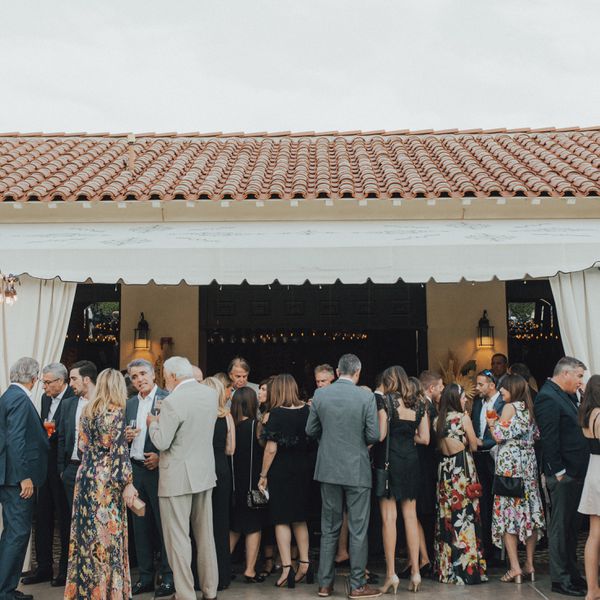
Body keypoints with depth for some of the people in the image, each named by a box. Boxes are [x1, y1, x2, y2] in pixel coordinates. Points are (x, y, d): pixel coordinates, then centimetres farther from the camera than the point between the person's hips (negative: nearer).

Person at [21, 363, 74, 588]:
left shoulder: (74, 399, -15)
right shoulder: (46, 398, 11)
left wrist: (54, 434, -23)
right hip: (46, 465, 8)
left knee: (65, 518, 3)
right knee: (43, 517, 12)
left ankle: (66, 570, 15)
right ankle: (44, 568, 24)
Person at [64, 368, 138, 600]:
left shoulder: (87, 410, 9)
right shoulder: (115, 411, -12)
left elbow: (82, 444, 15)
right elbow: (119, 450, -15)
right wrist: (127, 483, -11)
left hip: (85, 476, 7)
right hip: (107, 481, -7)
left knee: (87, 533, 13)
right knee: (107, 534, 2)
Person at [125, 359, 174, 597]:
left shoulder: (167, 399, -8)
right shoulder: (130, 403, 12)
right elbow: (126, 437, 19)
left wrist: (161, 457, -18)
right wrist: (126, 437, -3)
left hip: (158, 468, -6)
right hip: (135, 469, 6)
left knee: (164, 524, 1)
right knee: (141, 525, 12)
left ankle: (168, 577, 11)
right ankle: (145, 577, 23)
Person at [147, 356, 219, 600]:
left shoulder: (173, 402, -19)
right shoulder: (211, 394, 3)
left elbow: (162, 443, -16)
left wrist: (153, 422, 1)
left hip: (178, 477, -7)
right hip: (204, 473, 7)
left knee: (178, 538, 2)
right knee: (205, 535, 16)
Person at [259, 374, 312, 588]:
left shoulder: (275, 414, -14)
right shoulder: (307, 411, -2)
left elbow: (271, 449, -15)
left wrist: (263, 475, -8)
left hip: (280, 471, -5)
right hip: (302, 470, 5)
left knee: (282, 520, 3)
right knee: (300, 518, 16)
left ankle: (286, 568, 1)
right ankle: (304, 564, 18)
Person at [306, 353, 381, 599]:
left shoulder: (320, 394, -3)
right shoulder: (366, 396, -11)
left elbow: (311, 430, 4)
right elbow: (373, 435, -11)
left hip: (329, 468, 3)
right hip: (357, 470, -3)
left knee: (329, 529, 13)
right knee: (358, 530, 6)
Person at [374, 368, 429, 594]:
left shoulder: (384, 400, -6)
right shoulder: (418, 404, 9)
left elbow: (380, 435, -12)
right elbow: (424, 438, 7)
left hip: (389, 460, -5)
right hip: (411, 461, 5)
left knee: (389, 517, -2)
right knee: (410, 516, 8)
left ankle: (391, 573, -2)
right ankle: (415, 572, 9)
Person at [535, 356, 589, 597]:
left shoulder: (563, 396, 15)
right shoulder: (547, 397, -16)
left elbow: (575, 427, 12)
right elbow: (549, 439, -20)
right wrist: (560, 472, -18)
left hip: (574, 473, 10)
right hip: (563, 474, -10)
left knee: (571, 526, 17)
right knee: (560, 527, 0)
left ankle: (572, 574, 27)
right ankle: (560, 580, 8)